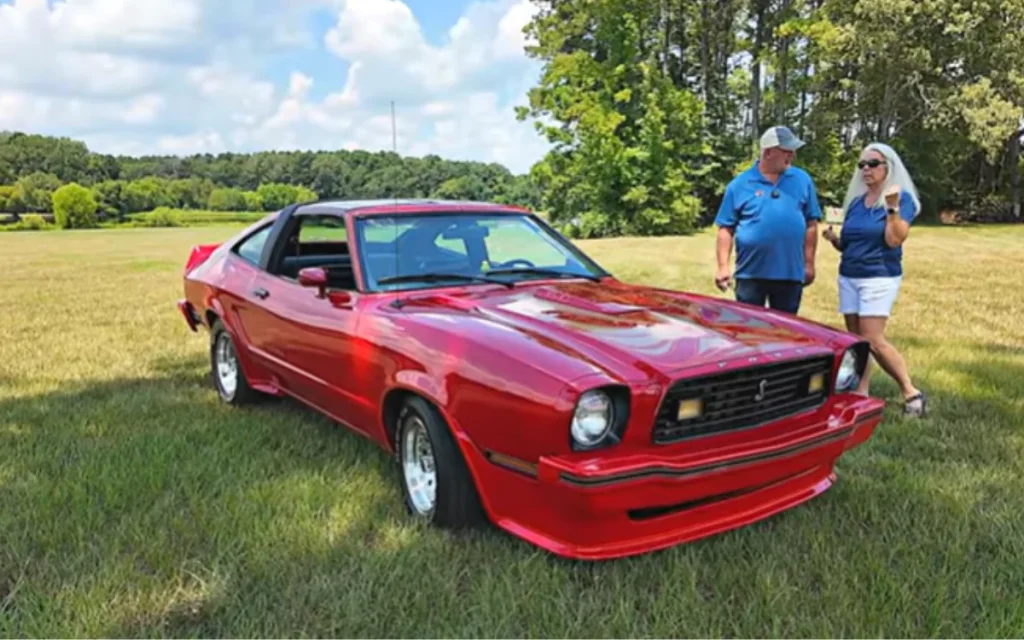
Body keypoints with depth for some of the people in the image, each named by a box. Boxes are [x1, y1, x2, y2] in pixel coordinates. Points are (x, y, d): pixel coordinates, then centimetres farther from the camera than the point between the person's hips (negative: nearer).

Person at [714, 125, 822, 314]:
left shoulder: (802, 180, 5)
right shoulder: (739, 184, -1)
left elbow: (811, 224, 8)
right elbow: (726, 229, 0)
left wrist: (809, 263, 6)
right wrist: (723, 267, -7)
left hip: (790, 273, 2)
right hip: (750, 273, -2)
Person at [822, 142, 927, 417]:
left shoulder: (902, 198, -5)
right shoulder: (855, 201, 12)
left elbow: (894, 240, -16)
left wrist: (892, 208, -26)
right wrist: (833, 238, -2)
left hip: (880, 278, -6)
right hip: (848, 277, 6)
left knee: (874, 341, -13)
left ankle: (911, 392, -2)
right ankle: (860, 395, 10)